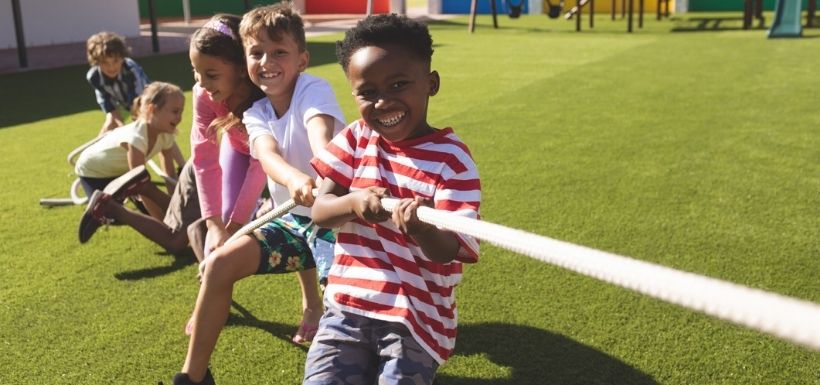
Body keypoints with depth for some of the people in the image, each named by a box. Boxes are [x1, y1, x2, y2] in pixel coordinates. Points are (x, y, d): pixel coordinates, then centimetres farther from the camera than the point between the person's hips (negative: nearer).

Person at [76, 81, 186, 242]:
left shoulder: (166, 135, -18)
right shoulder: (137, 137, -40)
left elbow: (170, 174, -9)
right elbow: (141, 184, -37)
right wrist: (162, 220, -37)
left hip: (117, 170, 7)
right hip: (92, 170, -7)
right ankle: (101, 204, 7)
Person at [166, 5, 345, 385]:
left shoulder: (314, 90, -16)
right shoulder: (255, 114, -1)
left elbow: (321, 136, -39)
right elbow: (267, 155, -24)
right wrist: (294, 179, -49)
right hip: (293, 218, 6)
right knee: (220, 263, -3)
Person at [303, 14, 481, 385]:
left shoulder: (451, 158, -11)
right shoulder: (355, 139, 1)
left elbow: (448, 252, -17)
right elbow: (319, 211, -3)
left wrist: (422, 229, -39)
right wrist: (353, 204, -24)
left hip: (415, 315, -3)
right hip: (348, 304, 3)